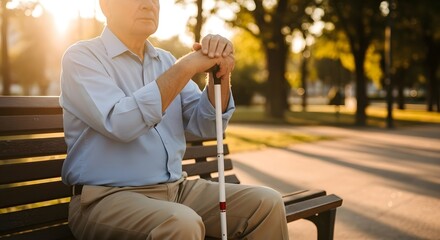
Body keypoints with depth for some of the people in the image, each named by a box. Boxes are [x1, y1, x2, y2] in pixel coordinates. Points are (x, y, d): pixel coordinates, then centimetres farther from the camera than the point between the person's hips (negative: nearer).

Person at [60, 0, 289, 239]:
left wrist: (220, 72, -11)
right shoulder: (81, 56, -4)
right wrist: (187, 66, -19)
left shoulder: (165, 60, 14)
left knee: (267, 203, -8)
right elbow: (119, 124, -21)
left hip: (176, 189, 6)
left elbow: (207, 126, 6)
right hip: (108, 197, -6)